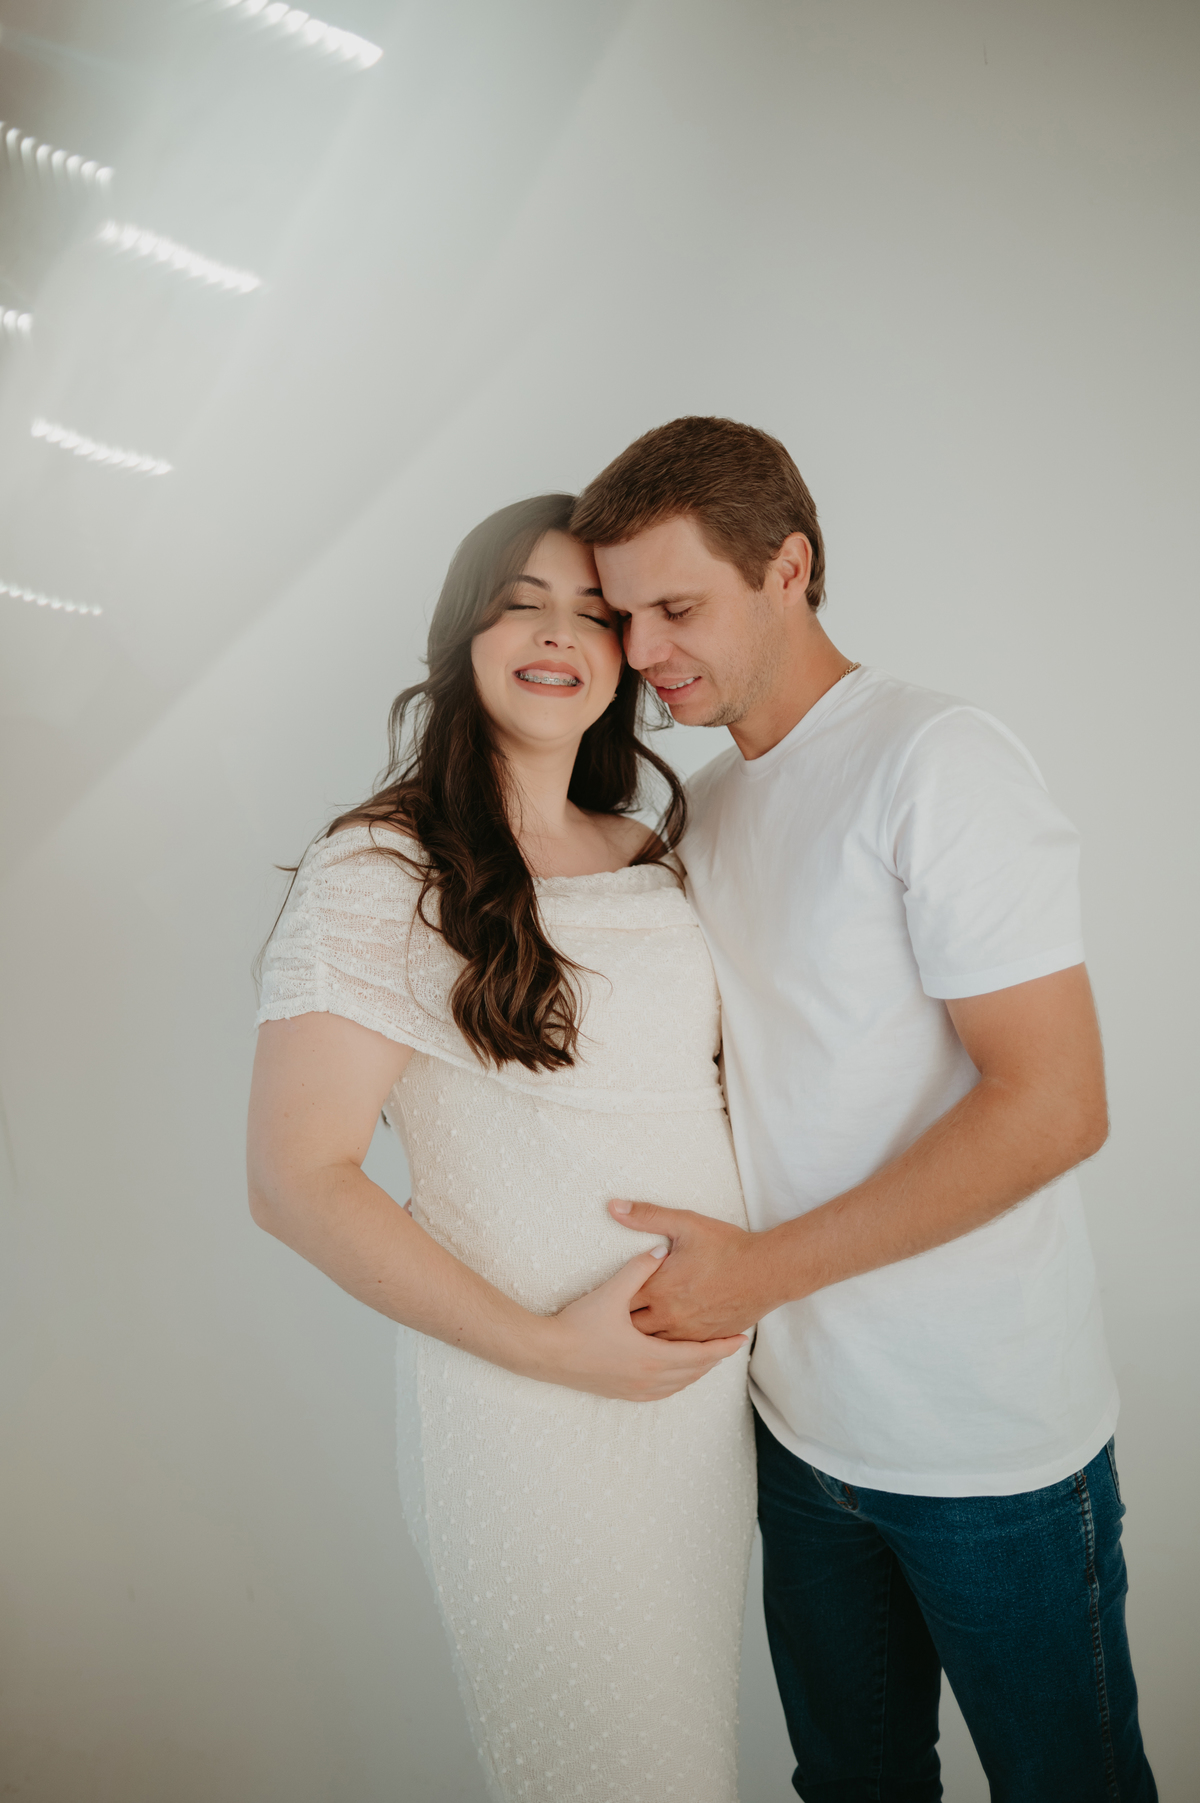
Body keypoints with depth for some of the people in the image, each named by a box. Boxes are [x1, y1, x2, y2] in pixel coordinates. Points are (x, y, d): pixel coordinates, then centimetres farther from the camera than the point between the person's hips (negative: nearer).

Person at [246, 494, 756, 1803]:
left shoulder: (651, 859, 6)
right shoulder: (378, 874, -13)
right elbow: (296, 1181, -16)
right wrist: (547, 1346, -18)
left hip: (713, 1383, 6)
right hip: (526, 1405, -6)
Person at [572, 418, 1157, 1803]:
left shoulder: (937, 762, -17)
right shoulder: (703, 805, 7)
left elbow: (1054, 1103, -22)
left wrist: (759, 1269, -20)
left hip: (991, 1447, -6)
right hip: (804, 1423, 6)